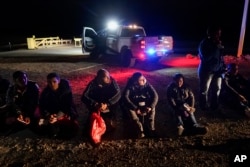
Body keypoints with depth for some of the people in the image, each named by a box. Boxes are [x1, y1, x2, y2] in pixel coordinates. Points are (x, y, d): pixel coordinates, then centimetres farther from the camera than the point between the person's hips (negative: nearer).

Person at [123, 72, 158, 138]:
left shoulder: (147, 84, -18)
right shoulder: (130, 85, -23)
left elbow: (155, 95, -21)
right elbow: (125, 97, -33)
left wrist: (150, 106, -34)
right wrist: (135, 108, -39)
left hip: (145, 102, 2)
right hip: (135, 103, -1)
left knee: (152, 108, -26)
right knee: (130, 109, -31)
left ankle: (151, 129, -12)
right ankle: (140, 130, -20)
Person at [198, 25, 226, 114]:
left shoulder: (218, 43, 6)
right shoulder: (204, 44, -12)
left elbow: (220, 56, 16)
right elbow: (206, 57, -25)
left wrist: (223, 66, 7)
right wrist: (216, 48, -23)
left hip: (217, 70, 7)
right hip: (206, 70, -7)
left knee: (216, 89, 14)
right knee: (204, 90, 3)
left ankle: (214, 107, 29)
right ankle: (204, 108, 17)